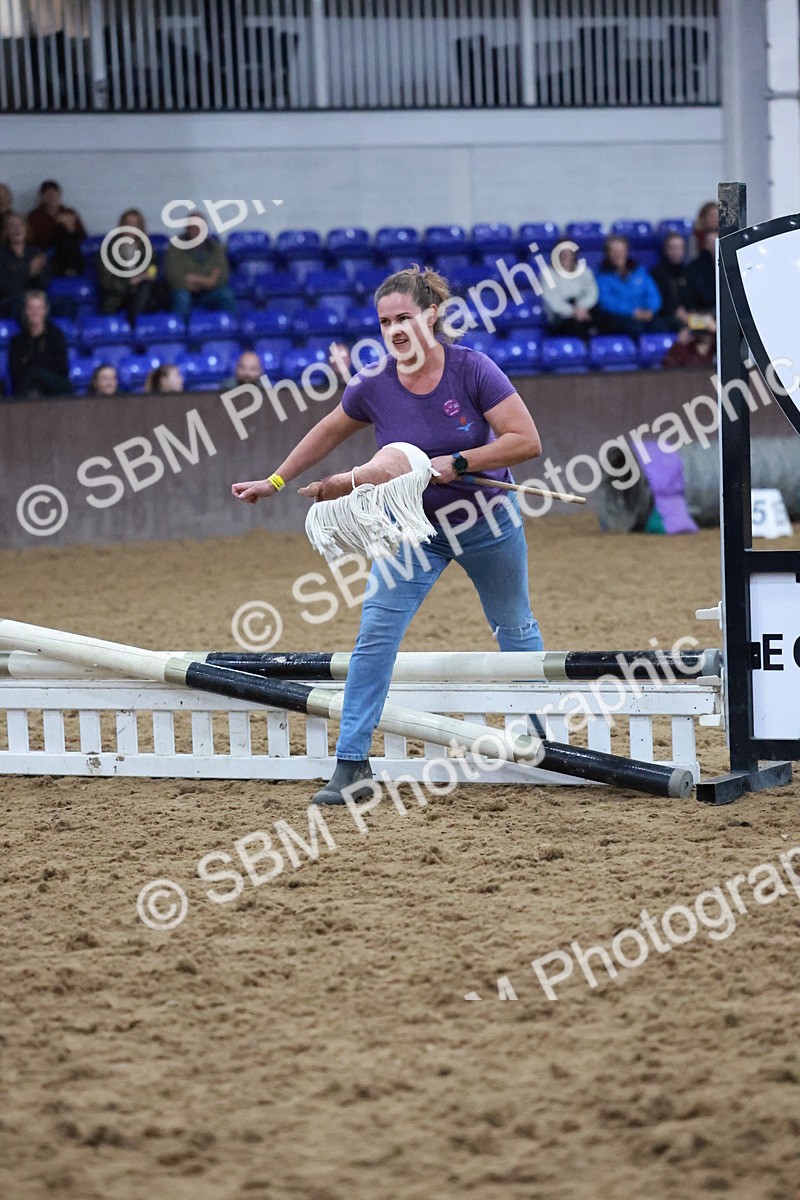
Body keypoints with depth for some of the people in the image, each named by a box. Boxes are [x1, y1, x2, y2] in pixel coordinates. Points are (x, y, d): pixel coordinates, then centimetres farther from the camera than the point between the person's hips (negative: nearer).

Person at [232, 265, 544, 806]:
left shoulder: (472, 370, -23)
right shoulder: (373, 386, -15)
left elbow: (527, 441, -24)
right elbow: (329, 433, 4)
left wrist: (456, 463, -30)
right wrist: (275, 482, 7)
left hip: (487, 519, -1)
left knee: (516, 629, 16)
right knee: (376, 632, -13)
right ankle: (352, 764, -11)